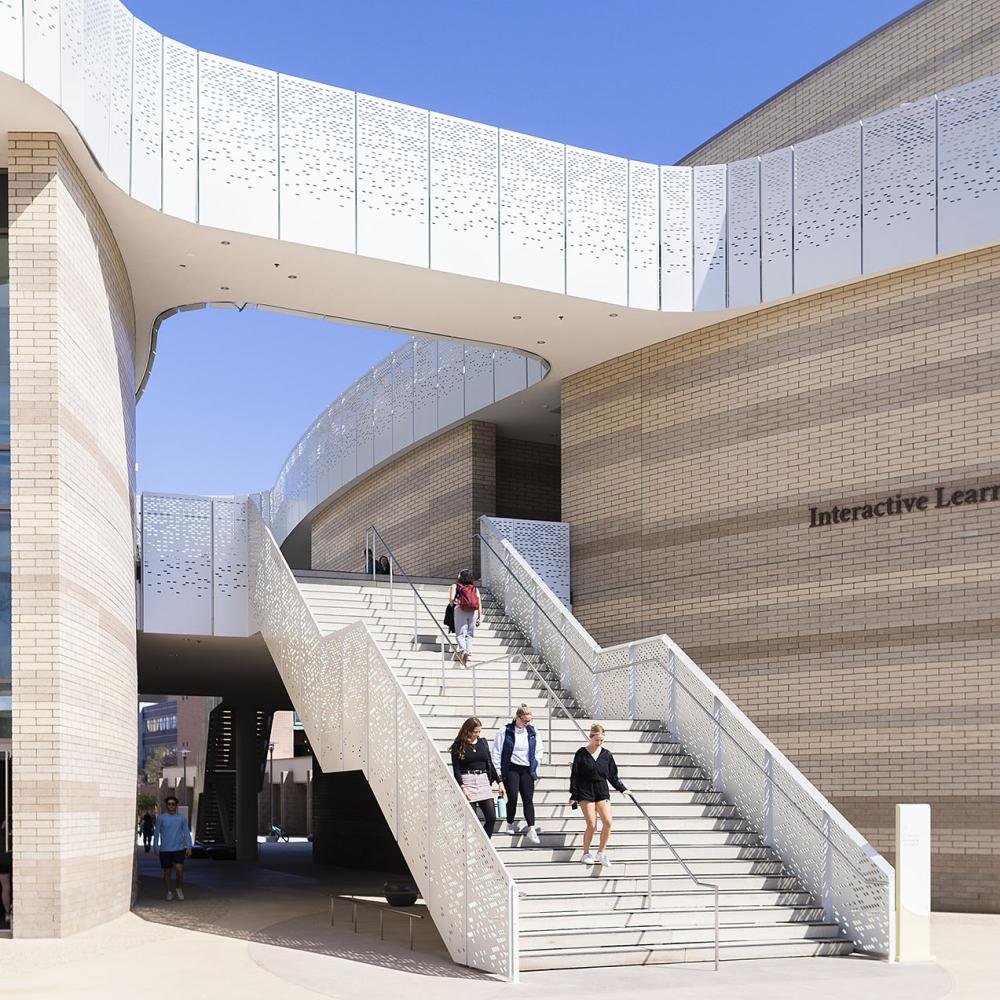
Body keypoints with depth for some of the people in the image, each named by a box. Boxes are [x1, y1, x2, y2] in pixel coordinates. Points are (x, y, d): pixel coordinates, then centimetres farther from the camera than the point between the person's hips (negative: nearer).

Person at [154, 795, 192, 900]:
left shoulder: (181, 818, 5)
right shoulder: (161, 818, 2)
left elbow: (187, 833, 6)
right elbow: (156, 833, 6)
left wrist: (189, 847, -3)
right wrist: (155, 848, 3)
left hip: (179, 849, 0)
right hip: (165, 850, 0)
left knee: (179, 869, -15)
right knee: (167, 872, 5)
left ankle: (180, 888, 7)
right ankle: (169, 892, 19)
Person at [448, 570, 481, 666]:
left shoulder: (455, 586, 9)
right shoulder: (475, 588, 18)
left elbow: (451, 598, -6)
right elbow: (479, 603, 9)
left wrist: (451, 605, 15)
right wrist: (480, 617, 10)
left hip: (460, 609, -3)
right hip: (473, 611, 3)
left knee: (461, 633, -5)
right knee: (469, 634, 11)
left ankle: (463, 650, -28)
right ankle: (469, 652, -3)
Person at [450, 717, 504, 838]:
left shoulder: (483, 742, 11)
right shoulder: (458, 746, -3)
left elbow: (490, 764, 16)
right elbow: (456, 769, -6)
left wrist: (499, 782, 13)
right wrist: (462, 787, -17)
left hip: (484, 782, 5)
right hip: (467, 782, -4)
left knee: (491, 817, -2)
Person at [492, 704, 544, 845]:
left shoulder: (533, 732, 6)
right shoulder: (505, 731, -4)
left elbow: (540, 751, 16)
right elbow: (496, 751, 0)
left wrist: (534, 765, 7)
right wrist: (498, 770, -3)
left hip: (527, 770, 3)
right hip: (511, 769, -3)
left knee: (528, 799, -3)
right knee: (513, 798, -8)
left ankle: (531, 829, -6)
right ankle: (510, 824, 13)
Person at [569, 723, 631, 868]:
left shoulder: (606, 754, 7)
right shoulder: (581, 754, -2)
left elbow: (613, 775, 14)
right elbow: (574, 775, 0)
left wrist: (622, 789, 5)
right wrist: (574, 795, -3)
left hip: (602, 792, 3)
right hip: (585, 793, -3)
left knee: (608, 822, -12)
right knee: (591, 825, -7)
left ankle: (601, 853, 3)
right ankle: (586, 854, 12)